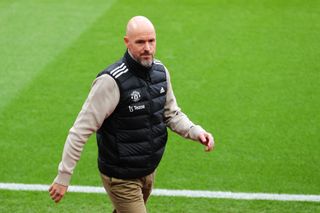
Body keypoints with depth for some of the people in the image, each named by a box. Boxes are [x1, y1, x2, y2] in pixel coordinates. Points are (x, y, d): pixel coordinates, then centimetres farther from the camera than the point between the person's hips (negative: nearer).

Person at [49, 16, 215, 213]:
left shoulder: (160, 71, -2)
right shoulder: (112, 81, -25)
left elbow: (172, 113, 12)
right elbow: (81, 130, -21)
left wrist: (196, 131, -8)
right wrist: (63, 177, -21)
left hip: (149, 172, 7)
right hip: (121, 178, -7)